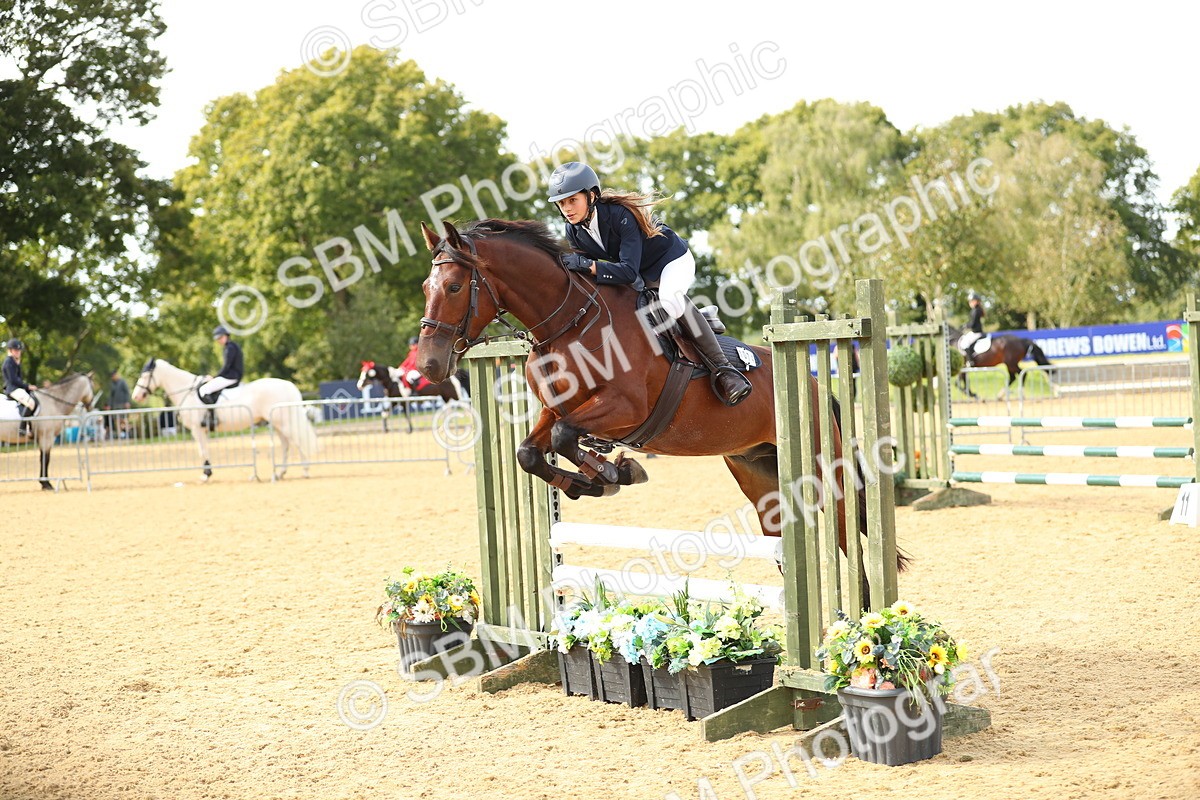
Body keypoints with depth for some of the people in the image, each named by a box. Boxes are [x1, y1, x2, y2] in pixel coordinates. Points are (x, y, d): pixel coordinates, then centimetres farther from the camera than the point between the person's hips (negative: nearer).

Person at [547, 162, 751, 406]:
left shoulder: (620, 216, -33)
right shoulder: (574, 231, -11)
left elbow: (629, 271, -41)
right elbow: (586, 270, -3)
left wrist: (588, 265, -52)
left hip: (672, 260, -9)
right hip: (641, 275, 9)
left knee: (670, 298, -37)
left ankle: (722, 368, -28)